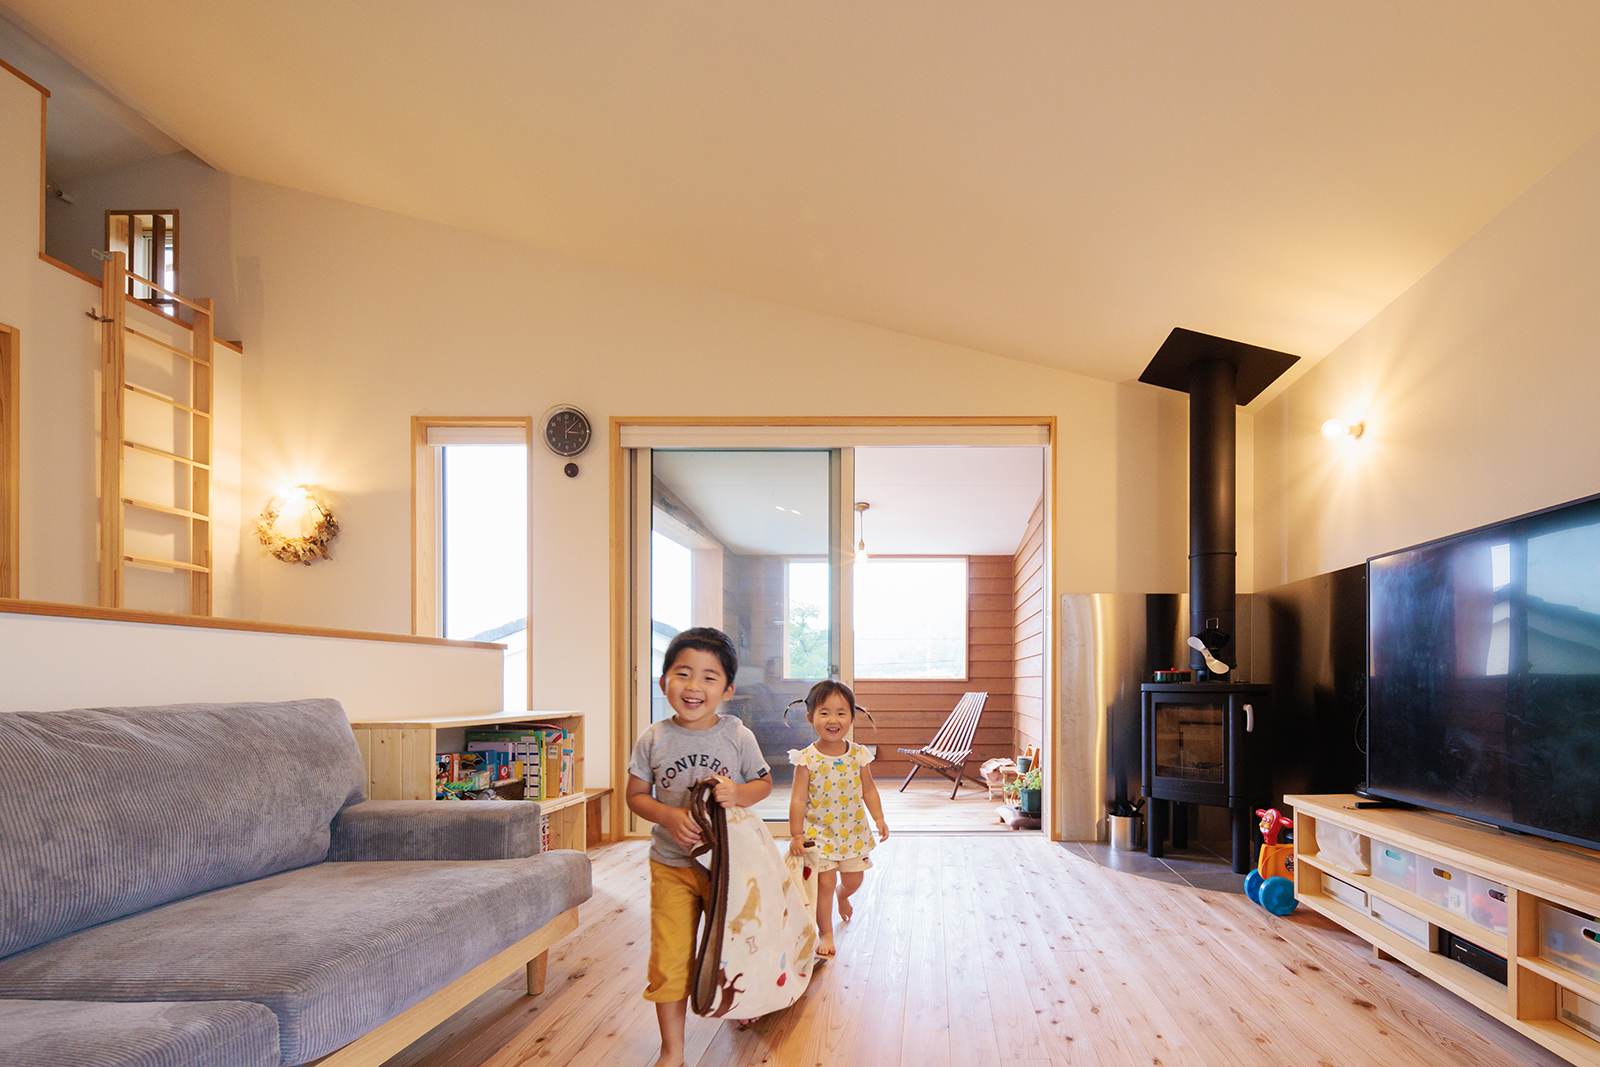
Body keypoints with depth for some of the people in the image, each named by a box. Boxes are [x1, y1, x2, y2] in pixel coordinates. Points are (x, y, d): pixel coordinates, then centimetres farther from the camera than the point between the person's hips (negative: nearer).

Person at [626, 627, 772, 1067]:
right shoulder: (653, 739, -8)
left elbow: (764, 783, 1)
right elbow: (636, 795, -2)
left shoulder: (738, 737, -10)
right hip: (671, 865, 0)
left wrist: (738, 794, -21)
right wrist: (669, 816, -20)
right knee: (669, 960, 1)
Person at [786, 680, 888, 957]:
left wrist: (879, 819, -2)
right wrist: (796, 835, -17)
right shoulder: (807, 759, -15)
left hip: (853, 831, 4)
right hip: (820, 833, -3)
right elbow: (798, 799, -13)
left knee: (853, 880, 14)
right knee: (825, 882, -4)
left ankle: (842, 896, 50)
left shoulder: (858, 754, -5)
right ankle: (825, 933, 16)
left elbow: (869, 790, 6)